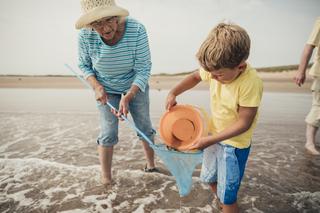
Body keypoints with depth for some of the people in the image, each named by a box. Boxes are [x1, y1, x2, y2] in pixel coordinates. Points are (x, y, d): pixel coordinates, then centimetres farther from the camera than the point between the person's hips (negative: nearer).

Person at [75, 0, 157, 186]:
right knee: (108, 134, 0)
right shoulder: (86, 35, -24)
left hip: (136, 86, 0)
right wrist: (97, 87, -21)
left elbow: (143, 68, -25)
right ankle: (106, 178, 19)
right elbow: (84, 65, -6)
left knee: (145, 127, 9)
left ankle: (151, 165, 34)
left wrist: (128, 97, -35)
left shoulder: (136, 30, -30)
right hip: (106, 90, 0)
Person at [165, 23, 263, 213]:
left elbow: (243, 123, -25)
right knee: (210, 179, 26)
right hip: (215, 135, 7)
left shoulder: (251, 83, -31)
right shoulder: (217, 69, -14)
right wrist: (173, 93, -4)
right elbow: (195, 76, 6)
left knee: (227, 195, 7)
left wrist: (210, 140, -26)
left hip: (235, 143, -7)